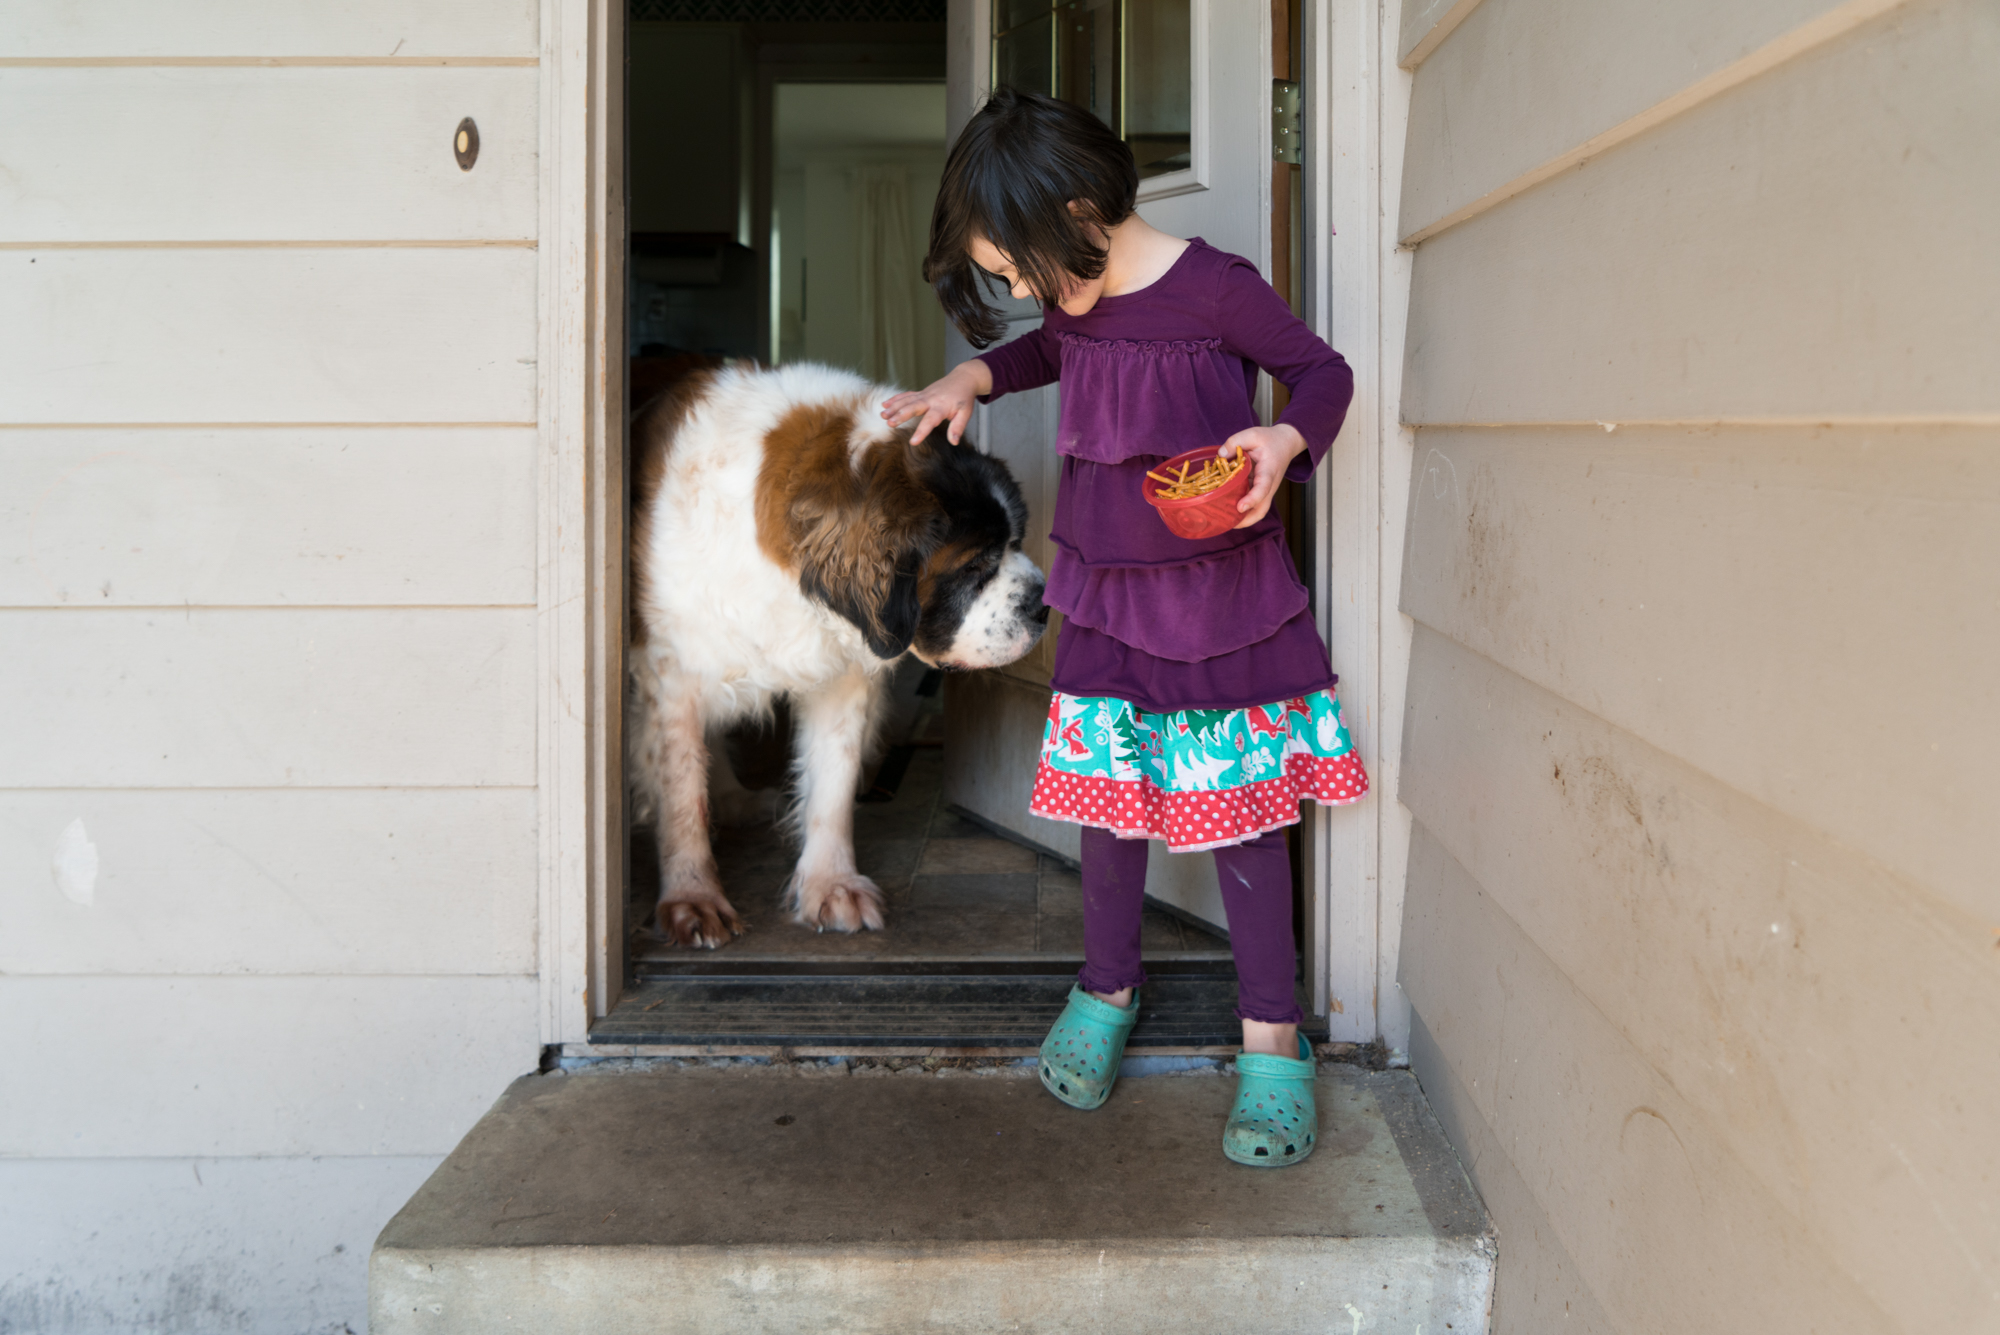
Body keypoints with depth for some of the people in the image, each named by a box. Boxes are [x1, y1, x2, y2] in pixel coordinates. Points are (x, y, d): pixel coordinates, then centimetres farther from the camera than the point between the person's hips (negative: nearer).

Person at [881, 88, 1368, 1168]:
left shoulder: (1214, 289, -17)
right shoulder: (1076, 305, 1)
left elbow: (1323, 370, -6)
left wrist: (1284, 441, -25)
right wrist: (975, 376, 11)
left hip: (1224, 597, -5)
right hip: (1105, 600, 5)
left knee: (1239, 810, 1)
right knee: (1107, 797, 10)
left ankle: (1272, 1038, 11)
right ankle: (1107, 986, 32)